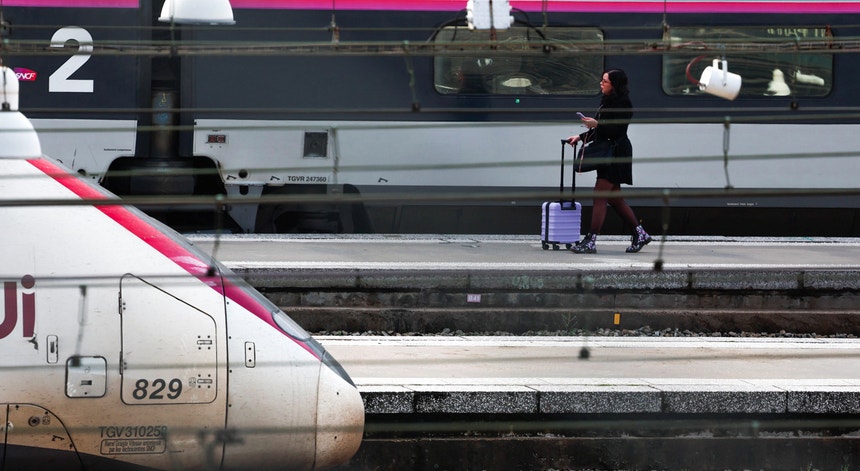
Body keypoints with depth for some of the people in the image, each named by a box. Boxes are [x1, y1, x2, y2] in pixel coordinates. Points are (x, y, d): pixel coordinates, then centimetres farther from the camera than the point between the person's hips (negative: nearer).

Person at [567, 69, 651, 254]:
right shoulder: (607, 102, 17)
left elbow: (617, 131, -19)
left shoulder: (623, 104, -12)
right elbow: (600, 131, 21)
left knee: (600, 196, -12)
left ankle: (591, 241, -13)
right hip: (607, 153, 10)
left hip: (616, 153, -10)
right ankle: (640, 234, 20)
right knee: (615, 197, 13)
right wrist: (580, 137, 13)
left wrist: (597, 124, -26)